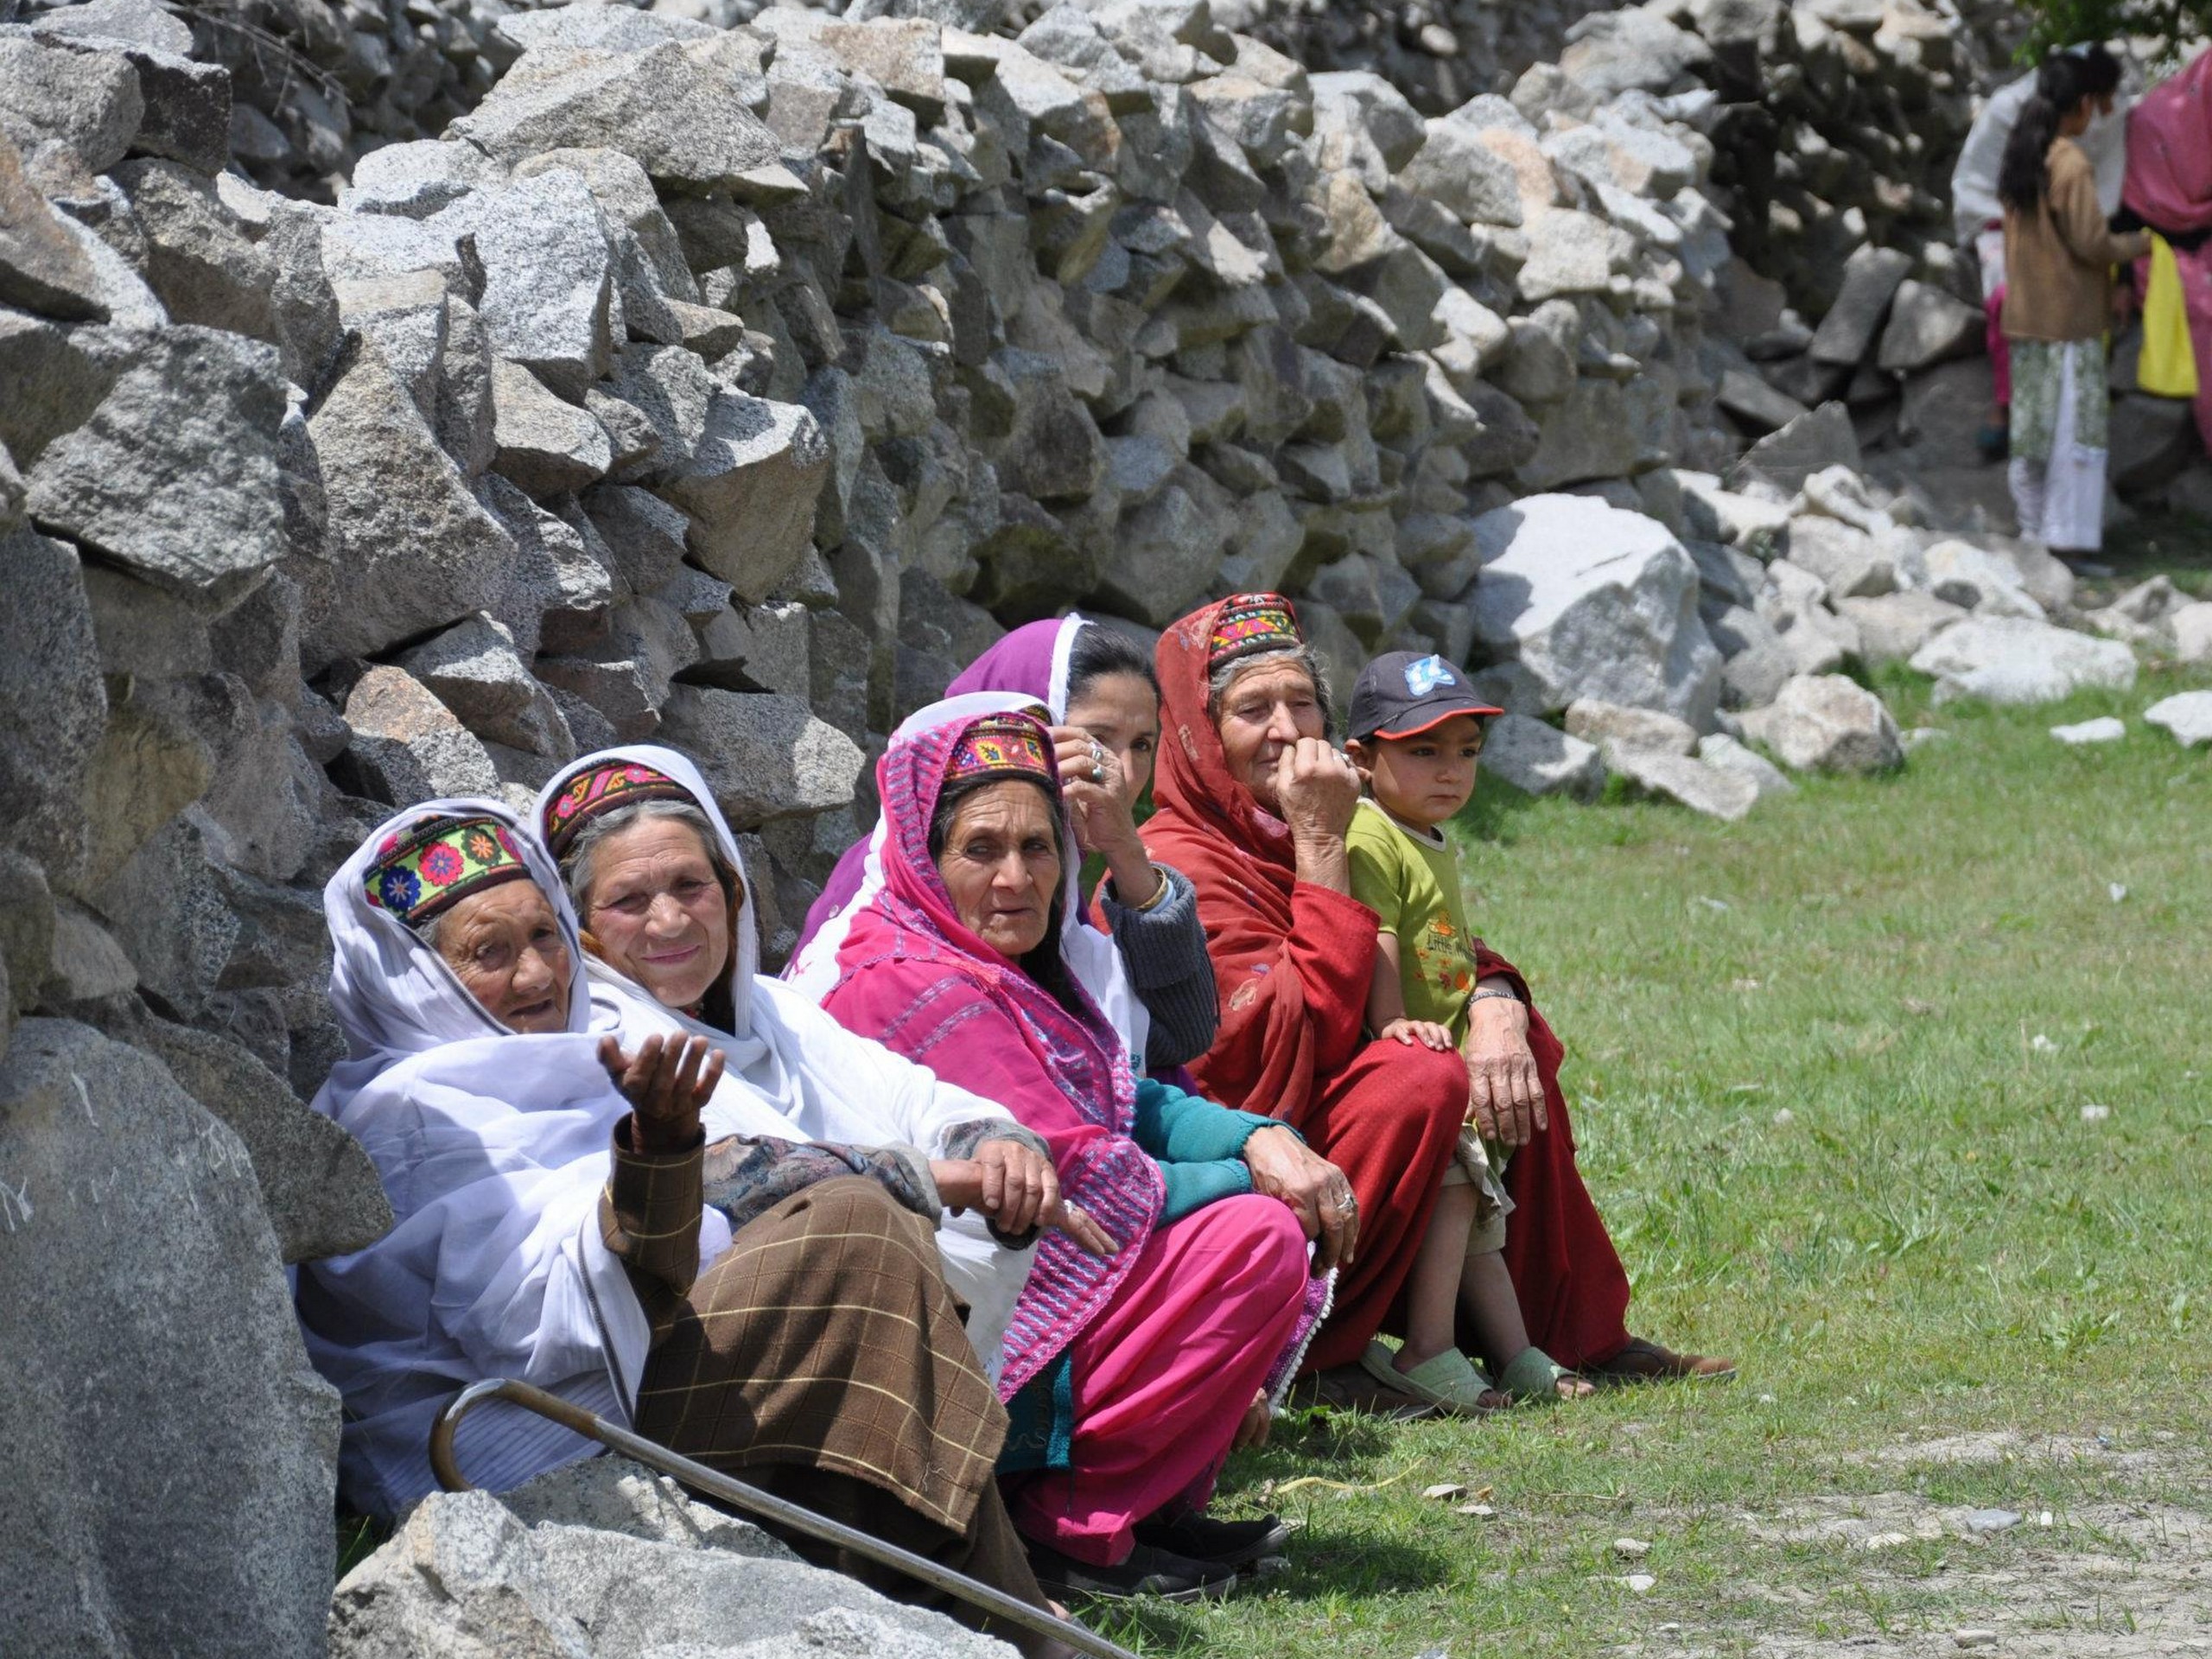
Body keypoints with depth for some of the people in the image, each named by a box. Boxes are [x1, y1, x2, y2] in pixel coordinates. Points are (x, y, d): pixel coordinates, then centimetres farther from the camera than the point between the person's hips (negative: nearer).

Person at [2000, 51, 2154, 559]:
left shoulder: (2021, 158, 7)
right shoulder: (2071, 165, -17)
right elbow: (2092, 243, -17)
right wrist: (2141, 242, 0)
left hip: (2024, 314, 8)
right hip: (2069, 319, -8)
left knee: (2033, 426, 12)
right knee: (2076, 428, -3)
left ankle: (2034, 531, 16)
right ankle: (2067, 539, -4)